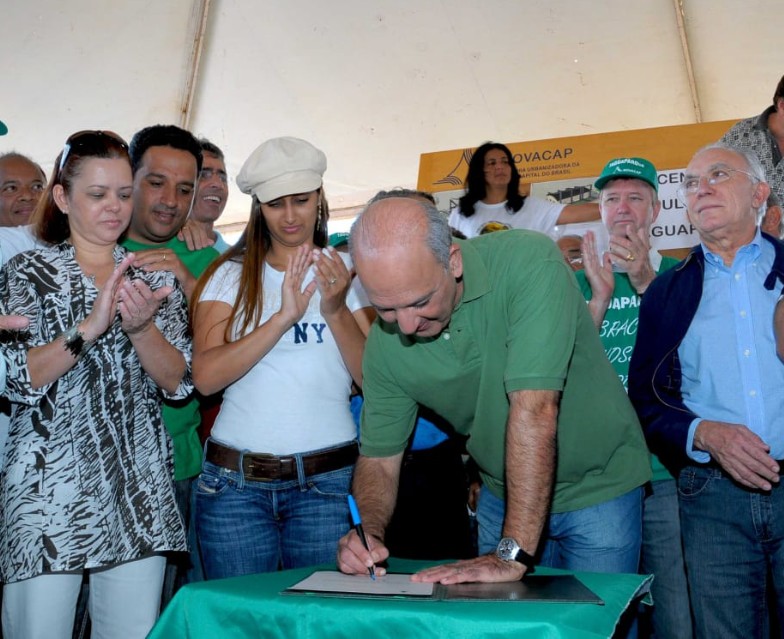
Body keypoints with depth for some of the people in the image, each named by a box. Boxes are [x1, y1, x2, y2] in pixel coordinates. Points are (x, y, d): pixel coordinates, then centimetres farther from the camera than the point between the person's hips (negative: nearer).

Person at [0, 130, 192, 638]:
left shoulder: (155, 277, 10)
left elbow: (179, 382, 2)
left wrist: (141, 327, -16)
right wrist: (92, 325, -21)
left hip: (140, 492, 3)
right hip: (48, 489, -2)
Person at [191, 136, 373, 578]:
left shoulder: (347, 270, 6)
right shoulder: (231, 275, 7)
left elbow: (375, 381, -2)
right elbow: (206, 376, -9)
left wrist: (336, 310, -16)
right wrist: (283, 317, -18)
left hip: (327, 480, 0)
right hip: (236, 480, 1)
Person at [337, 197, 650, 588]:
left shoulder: (529, 262, -29)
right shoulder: (384, 343, -13)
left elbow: (534, 409, -35)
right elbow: (378, 458, -3)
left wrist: (512, 554, -35)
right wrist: (369, 530, -24)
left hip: (596, 485, -3)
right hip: (504, 494, 4)